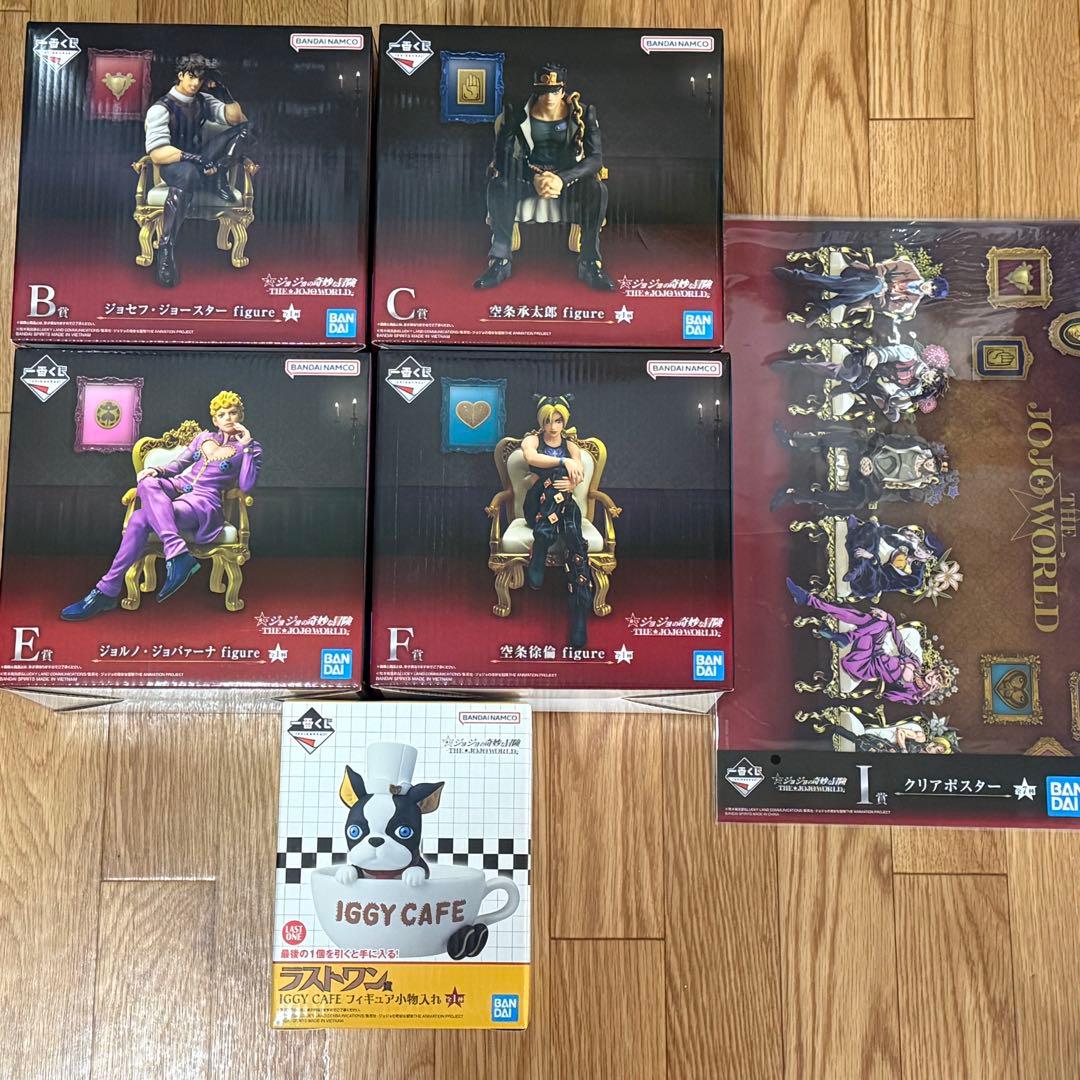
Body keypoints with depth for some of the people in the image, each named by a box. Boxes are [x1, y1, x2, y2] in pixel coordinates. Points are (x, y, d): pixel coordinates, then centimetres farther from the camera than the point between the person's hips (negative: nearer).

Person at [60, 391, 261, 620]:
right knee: (147, 483, -32)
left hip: (204, 502, -5)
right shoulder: (203, 437, 24)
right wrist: (157, 470, 3)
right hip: (177, 488, 6)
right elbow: (179, 464, 25)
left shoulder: (250, 448, 9)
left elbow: (246, 486, -6)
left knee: (140, 519, -30)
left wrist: (246, 446, -7)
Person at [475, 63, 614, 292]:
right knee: (497, 184, -31)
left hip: (569, 181, 0)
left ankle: (589, 263, -21)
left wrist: (562, 179, -30)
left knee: (598, 189, -32)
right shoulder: (517, 115, -6)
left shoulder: (582, 114, -6)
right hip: (528, 180, 0)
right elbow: (503, 157, -12)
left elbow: (596, 158, -12)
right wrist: (535, 178, -31)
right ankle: (500, 260, -26)